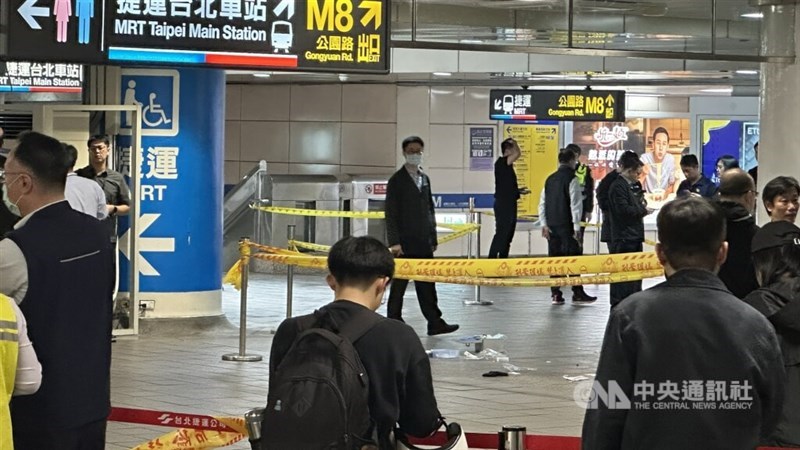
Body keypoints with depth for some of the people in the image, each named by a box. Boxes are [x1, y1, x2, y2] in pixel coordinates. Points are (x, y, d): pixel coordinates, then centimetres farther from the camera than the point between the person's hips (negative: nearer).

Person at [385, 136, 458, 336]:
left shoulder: (424, 178, 14)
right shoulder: (397, 180, -5)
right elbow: (391, 213, -9)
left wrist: (433, 237, 13)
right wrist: (394, 242, -15)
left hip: (423, 243, 6)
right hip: (404, 244, -6)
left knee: (427, 285, 7)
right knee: (399, 284, 1)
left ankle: (435, 322, 8)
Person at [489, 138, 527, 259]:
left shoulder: (507, 166, 16)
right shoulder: (501, 163, -12)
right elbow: (518, 154, -28)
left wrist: (519, 191, 14)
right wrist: (514, 143, -9)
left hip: (509, 203, 10)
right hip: (503, 204, -10)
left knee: (508, 235, 13)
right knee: (501, 234, -10)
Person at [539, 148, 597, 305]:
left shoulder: (550, 179, 11)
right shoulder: (572, 179, -9)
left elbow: (542, 203, 11)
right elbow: (575, 204, -13)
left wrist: (544, 224, 13)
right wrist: (577, 226, -11)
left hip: (551, 225, 6)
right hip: (566, 225, -6)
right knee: (573, 257, -1)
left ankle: (555, 294, 7)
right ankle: (577, 293, 0)